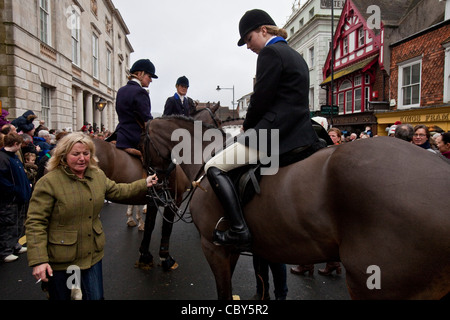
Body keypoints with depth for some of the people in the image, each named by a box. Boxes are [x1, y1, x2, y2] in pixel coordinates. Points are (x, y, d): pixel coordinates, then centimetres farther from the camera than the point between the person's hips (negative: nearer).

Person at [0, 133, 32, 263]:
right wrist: (14, 190, -22)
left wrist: (27, 185, 13)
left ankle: (14, 245, 34)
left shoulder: (14, 157, 13)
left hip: (19, 198, 10)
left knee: (18, 224, 20)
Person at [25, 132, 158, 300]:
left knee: (96, 296, 14)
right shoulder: (48, 182, -17)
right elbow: (35, 223, -18)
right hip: (60, 261, -4)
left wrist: (144, 183, 17)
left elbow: (117, 191, 18)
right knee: (61, 296, 17)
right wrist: (38, 260, -22)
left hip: (93, 255, 5)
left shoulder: (98, 175, 2)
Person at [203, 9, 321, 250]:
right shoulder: (296, 56, 23)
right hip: (301, 135, 10)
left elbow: (260, 100, -13)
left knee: (213, 167, -7)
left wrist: (246, 126, 5)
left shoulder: (270, 52, -7)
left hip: (273, 134, -10)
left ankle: (239, 231, -15)